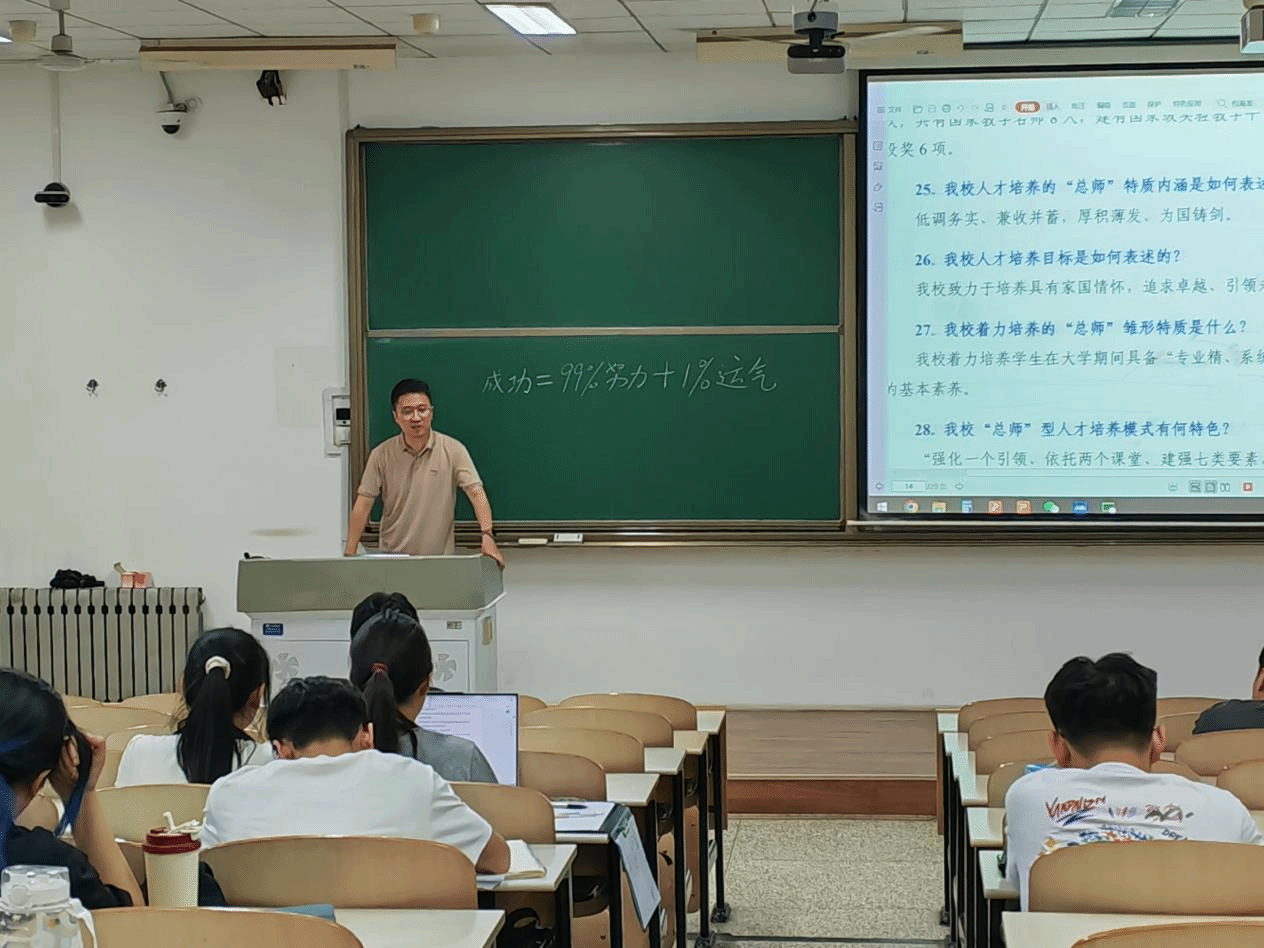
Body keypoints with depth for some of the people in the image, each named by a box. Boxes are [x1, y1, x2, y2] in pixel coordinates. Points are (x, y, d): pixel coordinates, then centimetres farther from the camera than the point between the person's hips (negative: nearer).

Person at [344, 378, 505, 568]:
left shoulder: (453, 450, -3)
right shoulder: (381, 455, 0)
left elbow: (476, 492, -11)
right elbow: (363, 504, -1)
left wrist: (487, 536, -26)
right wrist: (350, 553, -8)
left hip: (441, 559, -1)